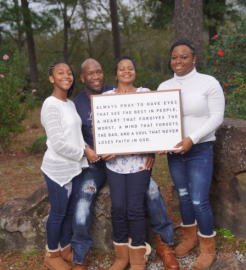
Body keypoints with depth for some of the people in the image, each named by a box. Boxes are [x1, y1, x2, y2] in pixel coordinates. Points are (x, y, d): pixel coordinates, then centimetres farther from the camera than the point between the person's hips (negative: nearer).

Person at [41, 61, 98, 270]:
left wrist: (86, 147, -1)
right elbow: (58, 144, -21)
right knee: (58, 213, 6)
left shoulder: (71, 104, 10)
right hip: (58, 169, -8)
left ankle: (65, 249, 36)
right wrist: (84, 152, -12)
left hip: (75, 166, 8)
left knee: (70, 211, 18)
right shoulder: (51, 105, -17)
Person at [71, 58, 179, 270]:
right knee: (84, 195, -25)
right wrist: (91, 153, -20)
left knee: (151, 188, -21)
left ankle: (164, 244, -1)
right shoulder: (77, 104, 0)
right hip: (96, 162, 0)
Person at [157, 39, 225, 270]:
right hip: (174, 151, 5)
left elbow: (216, 117, -10)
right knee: (183, 196, 15)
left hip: (200, 150, -4)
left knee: (199, 201, -5)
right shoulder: (164, 87, 6)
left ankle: (208, 249, 16)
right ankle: (189, 238, 35)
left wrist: (192, 139, -20)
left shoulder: (208, 83, -7)